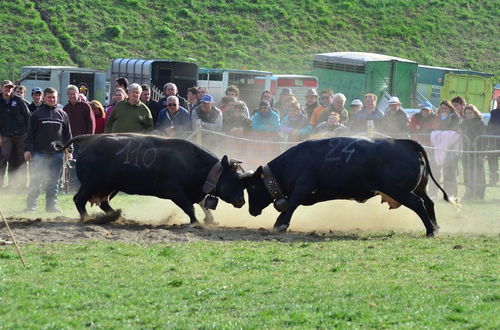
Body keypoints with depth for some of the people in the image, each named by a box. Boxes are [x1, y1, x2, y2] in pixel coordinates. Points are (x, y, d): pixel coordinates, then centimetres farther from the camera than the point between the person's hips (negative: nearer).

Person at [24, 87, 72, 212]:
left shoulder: (62, 114, 10)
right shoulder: (37, 114, 3)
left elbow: (67, 134, 12)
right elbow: (30, 133, 2)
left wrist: (69, 150, 7)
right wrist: (27, 149, -5)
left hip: (56, 153, 2)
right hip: (39, 153, -2)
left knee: (53, 181, 5)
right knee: (36, 181, -1)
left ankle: (51, 205, 10)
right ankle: (31, 205, 3)